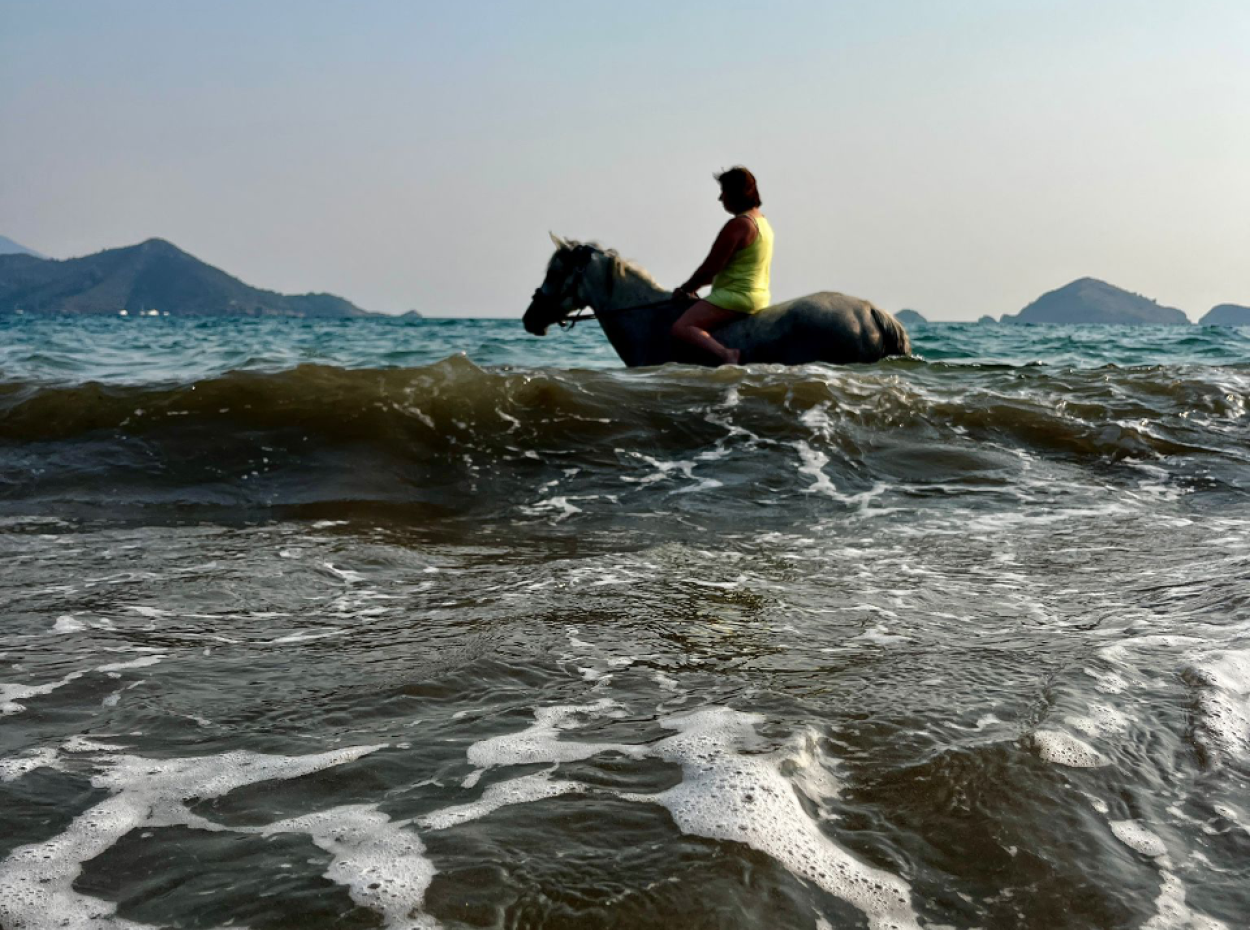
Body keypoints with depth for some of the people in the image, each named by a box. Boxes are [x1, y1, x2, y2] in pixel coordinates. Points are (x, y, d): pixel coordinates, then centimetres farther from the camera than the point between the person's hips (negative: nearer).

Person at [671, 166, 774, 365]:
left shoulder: (738, 225, -17)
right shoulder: (762, 221, 14)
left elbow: (711, 266, -15)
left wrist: (686, 288, -1)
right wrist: (697, 285, 18)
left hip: (735, 297, -10)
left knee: (681, 328, -20)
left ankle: (725, 354, -38)